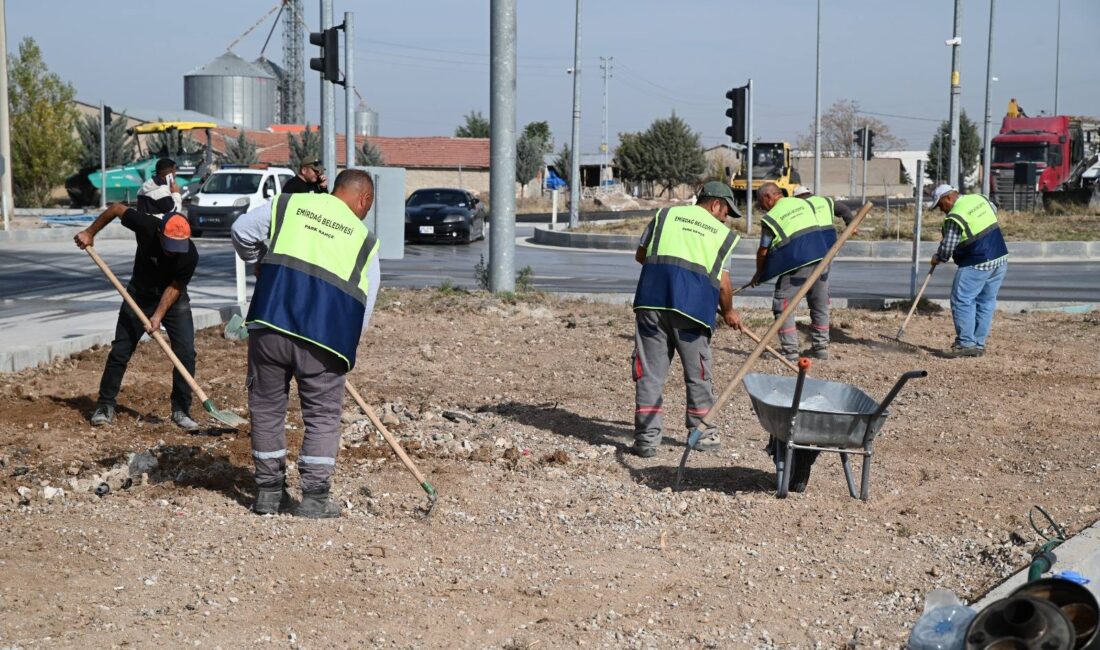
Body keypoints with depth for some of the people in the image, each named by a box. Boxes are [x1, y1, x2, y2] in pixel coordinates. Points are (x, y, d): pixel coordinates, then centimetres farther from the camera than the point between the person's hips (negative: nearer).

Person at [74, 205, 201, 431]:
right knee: (120, 351, 0)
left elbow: (174, 288, -19)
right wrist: (90, 232, -9)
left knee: (186, 353, -11)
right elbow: (116, 208, -12)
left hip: (174, 301, -1)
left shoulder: (189, 255, -31)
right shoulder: (145, 225, -30)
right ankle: (105, 405, 13)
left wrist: (159, 315, -28)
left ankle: (181, 410, 0)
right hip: (139, 297, 1)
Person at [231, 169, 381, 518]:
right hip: (324, 333, -1)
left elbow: (242, 231, 11)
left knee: (267, 407, 16)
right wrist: (344, 349, 22)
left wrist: (261, 260, 30)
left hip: (270, 322, 2)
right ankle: (315, 497, 8)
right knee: (323, 415, 11)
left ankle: (269, 490, 23)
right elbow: (363, 305, 11)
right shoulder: (364, 239, 12)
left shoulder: (288, 204, 14)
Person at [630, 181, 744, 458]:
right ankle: (702, 433, 27)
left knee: (650, 371, 5)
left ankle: (647, 438, 4)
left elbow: (641, 255, 20)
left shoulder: (666, 214, 18)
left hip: (652, 298, 1)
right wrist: (728, 312, 23)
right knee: (697, 372, 14)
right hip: (693, 304, -1)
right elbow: (723, 282, 7)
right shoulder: (723, 233, 12)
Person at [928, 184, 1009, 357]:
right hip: (1000, 260, 9)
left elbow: (947, 247, -12)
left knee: (962, 301, -4)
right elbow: (994, 210, 30)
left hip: (977, 265, -9)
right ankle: (979, 344, 14)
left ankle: (966, 343, -8)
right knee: (986, 301, 11)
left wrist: (937, 258, 7)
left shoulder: (955, 218, -16)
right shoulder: (979, 198, 8)